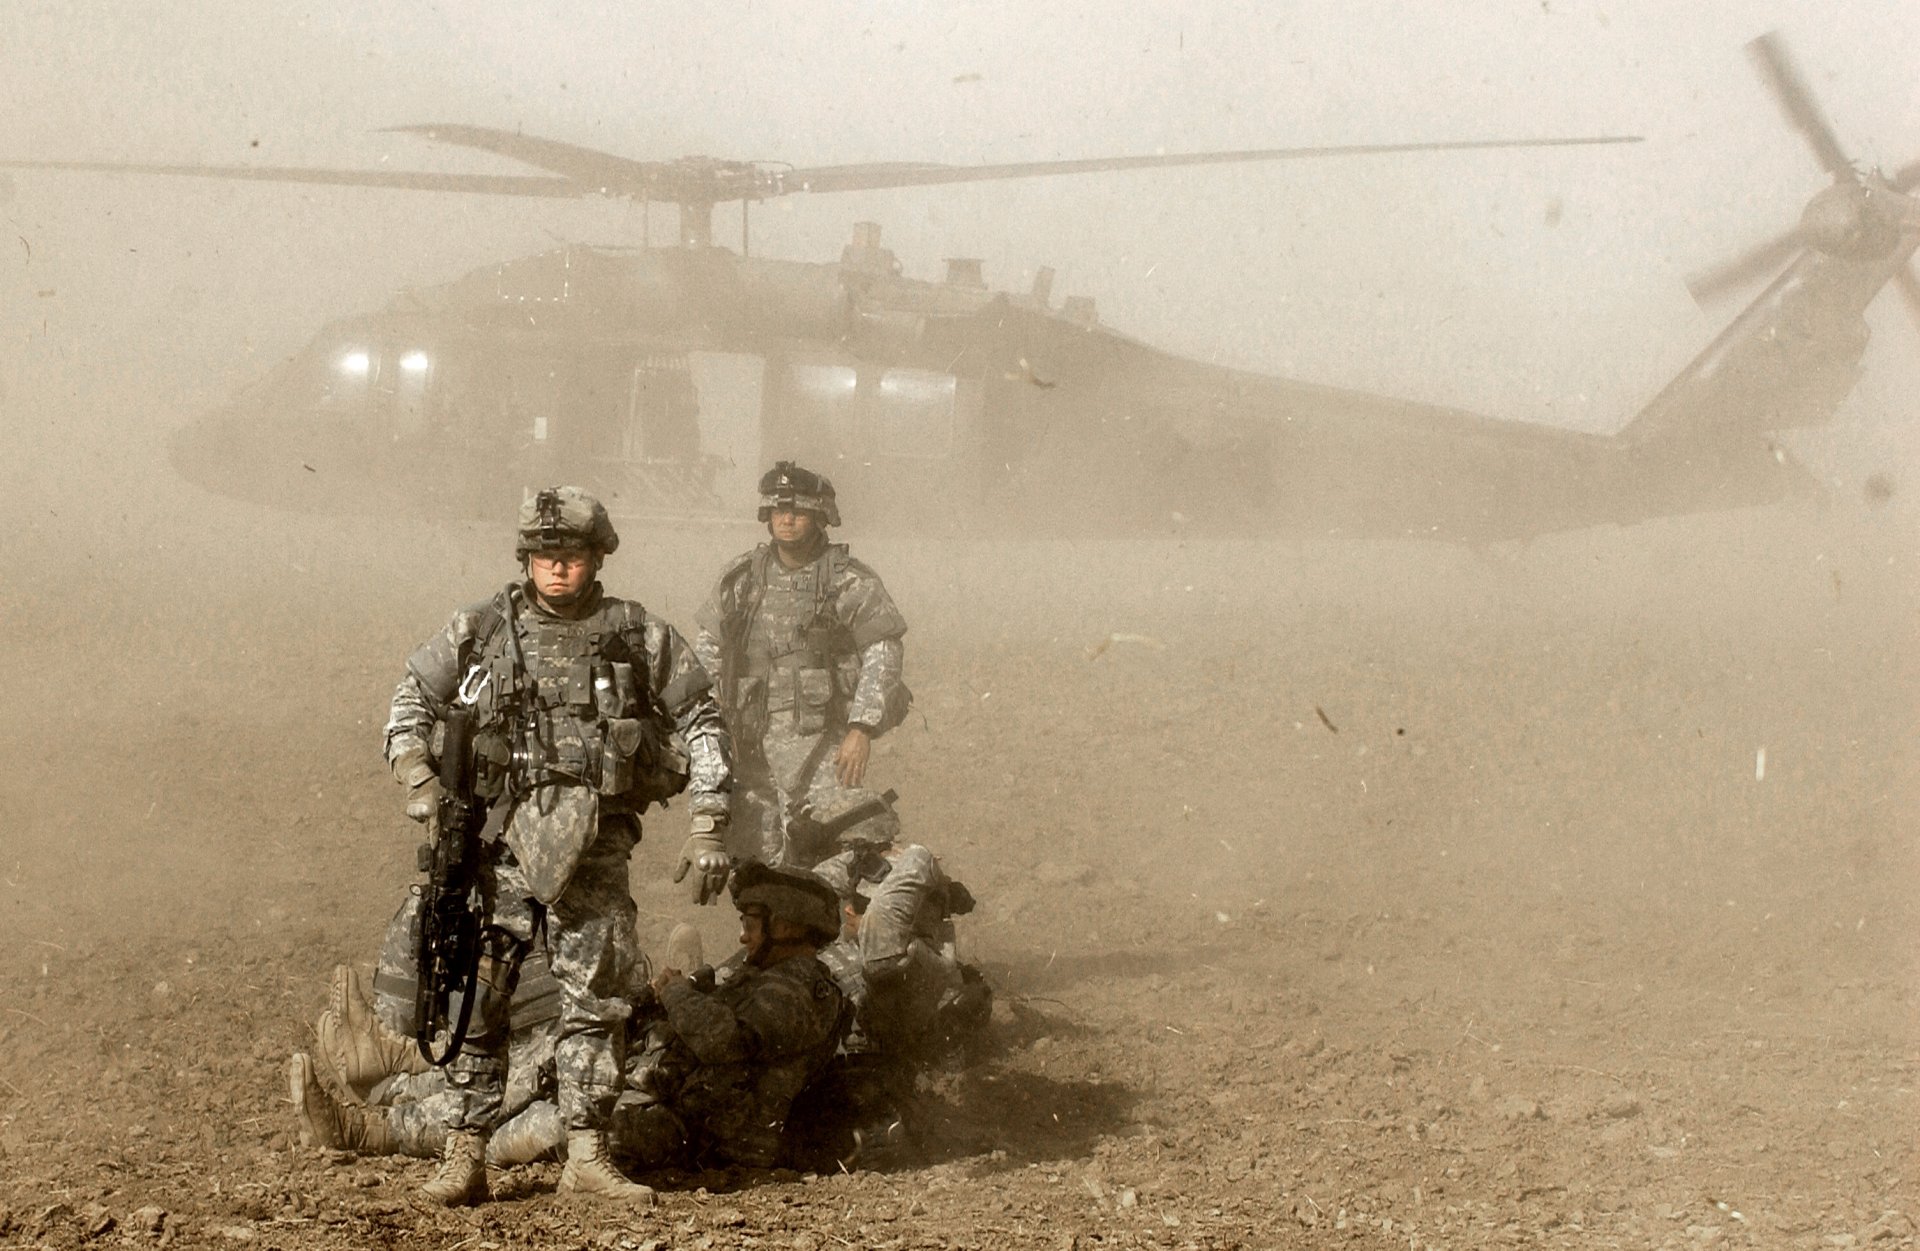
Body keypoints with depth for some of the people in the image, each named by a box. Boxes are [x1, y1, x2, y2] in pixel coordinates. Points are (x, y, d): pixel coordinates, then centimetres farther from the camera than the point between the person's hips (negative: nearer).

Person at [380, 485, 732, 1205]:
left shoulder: (639, 637, 5)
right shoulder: (482, 631, 6)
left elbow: (702, 724, 10)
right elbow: (413, 696, 17)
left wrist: (709, 828, 4)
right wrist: (417, 779, 1)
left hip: (594, 847, 0)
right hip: (499, 840, 0)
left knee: (595, 999, -1)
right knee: (475, 996, -2)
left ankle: (587, 1156, 7)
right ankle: (465, 1155, 5)